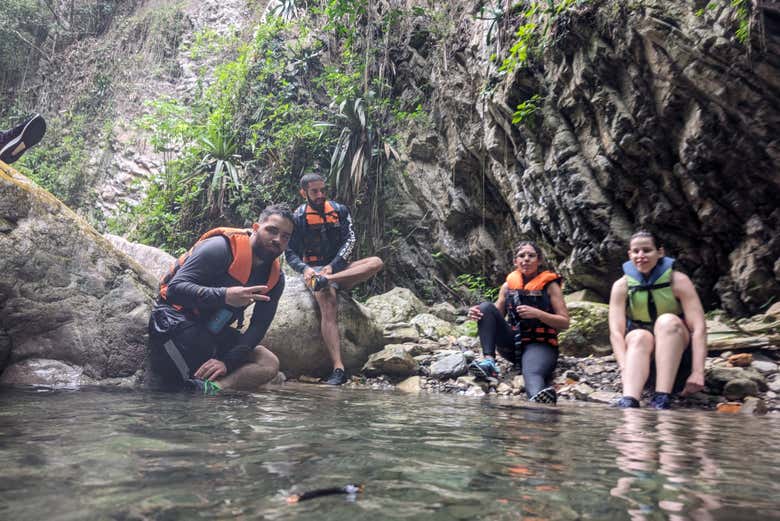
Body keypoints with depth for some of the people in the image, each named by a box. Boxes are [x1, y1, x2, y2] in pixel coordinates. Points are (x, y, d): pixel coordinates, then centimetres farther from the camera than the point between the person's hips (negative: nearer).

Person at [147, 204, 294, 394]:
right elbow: (176, 289, -26)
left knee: (270, 364, -13)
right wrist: (224, 296, -42)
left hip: (214, 331, 7)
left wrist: (228, 361, -19)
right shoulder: (222, 248, -19)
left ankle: (215, 386, -28)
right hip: (177, 316, -6)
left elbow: (259, 326, -4)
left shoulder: (276, 278, -1)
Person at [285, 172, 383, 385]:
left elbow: (349, 240, 0)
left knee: (376, 262, -23)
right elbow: (290, 253, 2)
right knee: (328, 307, -32)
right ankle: (338, 369, -41)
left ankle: (328, 280, -37)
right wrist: (304, 269, -21)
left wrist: (332, 267, -16)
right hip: (315, 269, -4)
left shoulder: (340, 210, 11)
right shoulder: (299, 218, 4)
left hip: (339, 267, 4)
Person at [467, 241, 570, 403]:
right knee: (486, 307, -16)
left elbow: (564, 323, -3)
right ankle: (489, 361, -31)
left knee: (532, 374, -38)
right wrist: (477, 314, -9)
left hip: (540, 344, -4)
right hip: (512, 343, 4)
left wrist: (538, 314, -20)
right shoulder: (508, 285, 9)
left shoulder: (550, 285, 0)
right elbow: (496, 316, 14)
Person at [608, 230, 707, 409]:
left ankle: (662, 400, -43)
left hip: (678, 352, -1)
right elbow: (616, 332, -19)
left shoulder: (678, 280, -12)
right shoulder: (621, 286, -9)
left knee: (668, 320, -30)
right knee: (639, 336, -33)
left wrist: (697, 372, -29)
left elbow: (699, 327, -19)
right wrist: (626, 370, -34)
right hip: (638, 347, 1)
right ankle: (629, 402, -56)